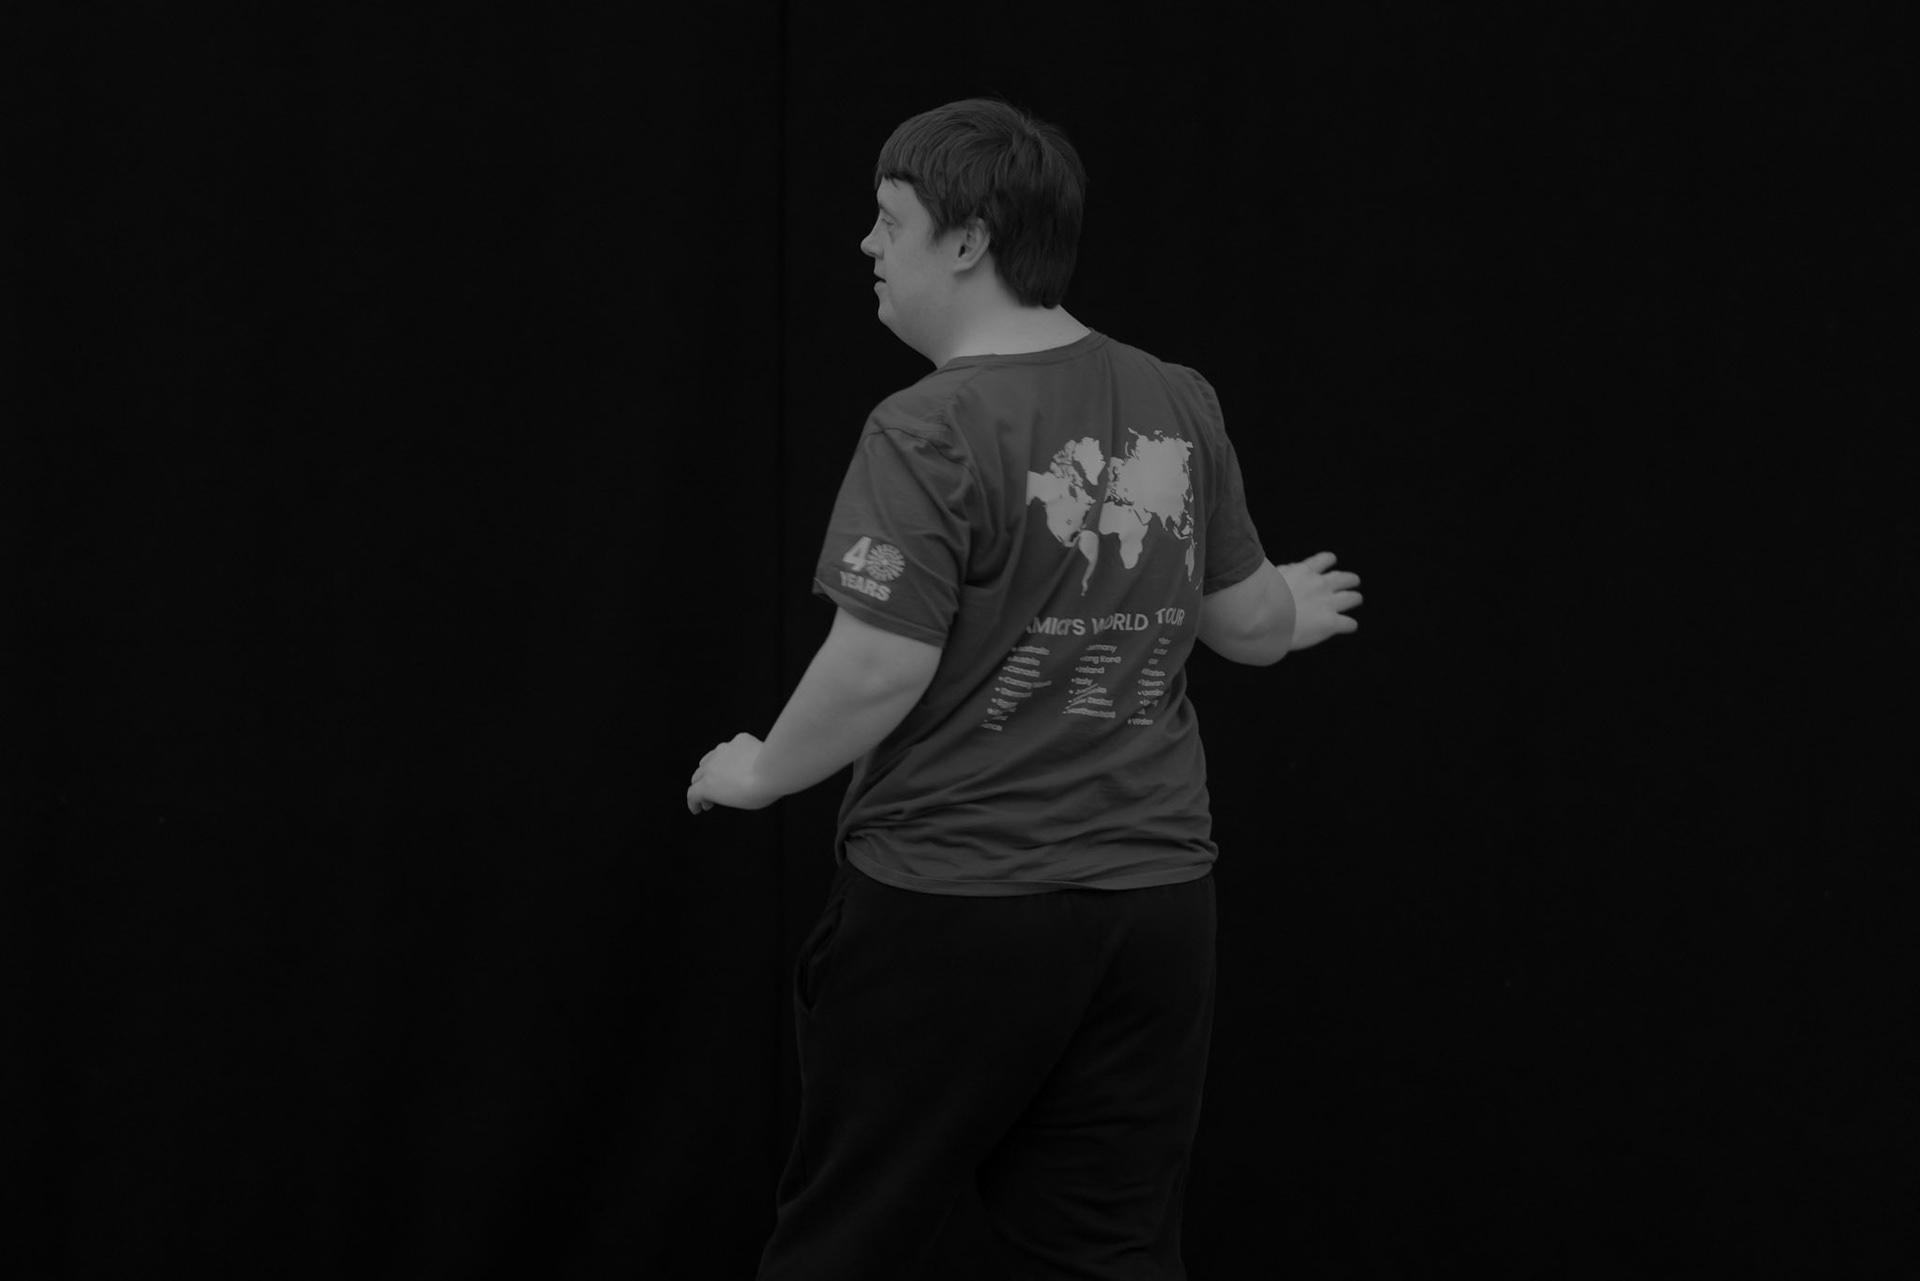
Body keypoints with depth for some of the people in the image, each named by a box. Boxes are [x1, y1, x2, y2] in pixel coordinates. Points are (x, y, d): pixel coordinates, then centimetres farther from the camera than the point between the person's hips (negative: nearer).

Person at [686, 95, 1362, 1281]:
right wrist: (1297, 612, 36)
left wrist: (758, 775, -1)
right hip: (1155, 901, 6)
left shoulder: (932, 433, -15)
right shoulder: (1180, 405, 4)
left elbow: (878, 673, -19)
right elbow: (1247, 625, 13)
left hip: (953, 909, -5)